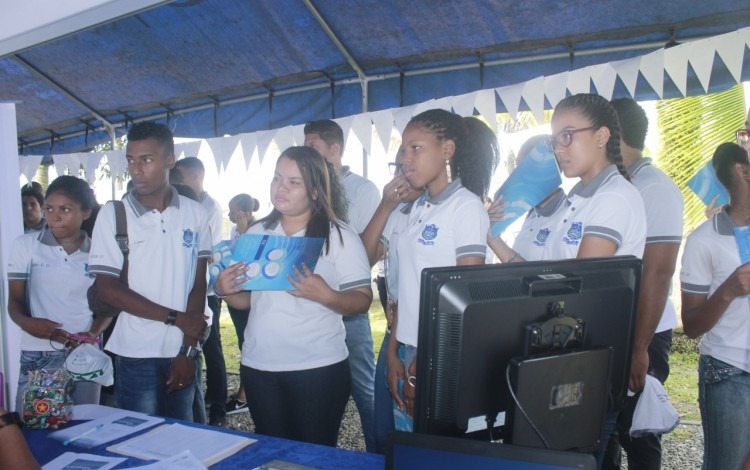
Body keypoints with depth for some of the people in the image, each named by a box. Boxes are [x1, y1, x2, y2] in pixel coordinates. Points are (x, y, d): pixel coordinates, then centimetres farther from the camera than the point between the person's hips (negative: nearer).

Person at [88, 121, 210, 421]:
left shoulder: (195, 214, 1)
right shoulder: (113, 214, -4)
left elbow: (199, 285, 2)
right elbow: (108, 289, -7)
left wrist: (188, 350, -3)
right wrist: (176, 318, -10)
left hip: (182, 353, 2)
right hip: (136, 354, -2)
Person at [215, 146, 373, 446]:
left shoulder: (339, 236, -7)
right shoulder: (256, 234, 7)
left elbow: (362, 300, -10)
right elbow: (246, 299, 13)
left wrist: (326, 296, -28)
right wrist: (224, 290, -8)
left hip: (318, 368, -4)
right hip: (258, 367, 4)